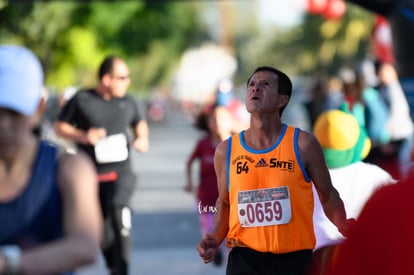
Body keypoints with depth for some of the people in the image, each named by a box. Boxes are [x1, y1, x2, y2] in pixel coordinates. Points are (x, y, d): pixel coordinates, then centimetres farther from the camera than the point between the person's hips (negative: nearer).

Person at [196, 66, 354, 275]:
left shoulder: (303, 144, -3)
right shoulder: (226, 151, 3)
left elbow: (327, 195, 7)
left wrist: (346, 229, -10)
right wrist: (215, 238, 0)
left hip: (294, 258, -1)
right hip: (245, 258, 1)